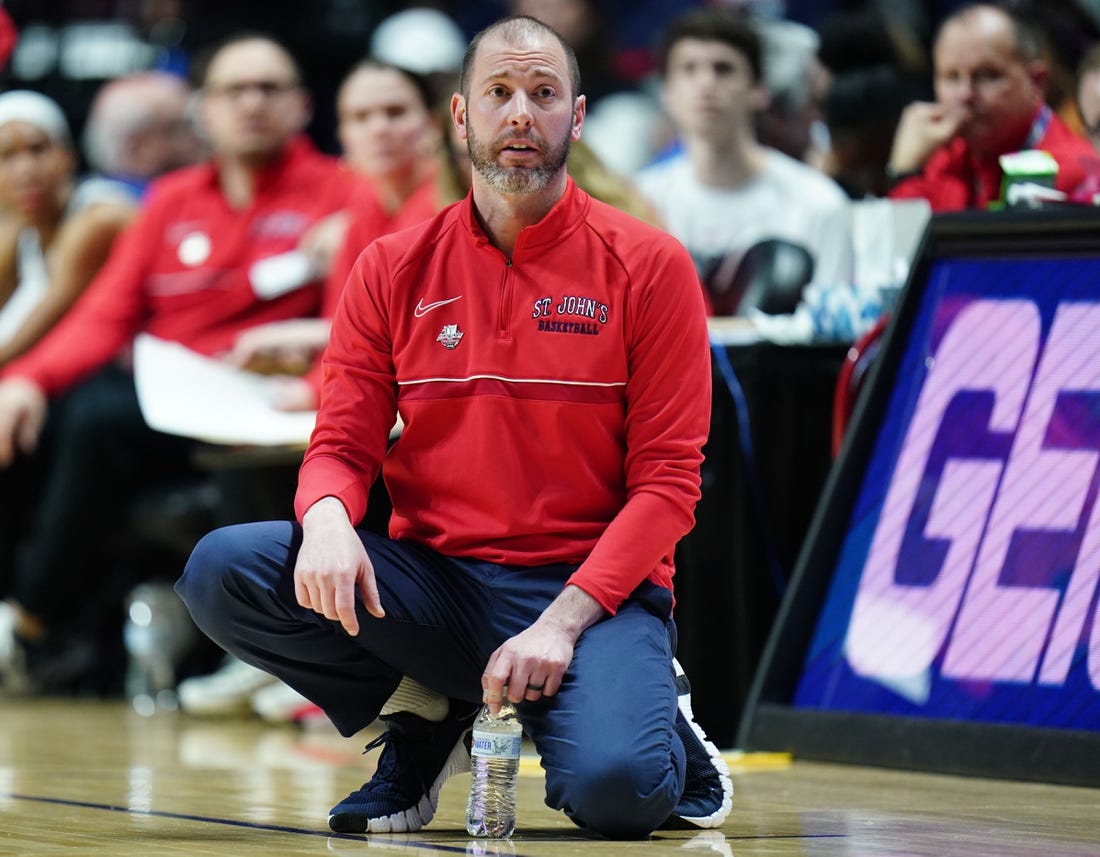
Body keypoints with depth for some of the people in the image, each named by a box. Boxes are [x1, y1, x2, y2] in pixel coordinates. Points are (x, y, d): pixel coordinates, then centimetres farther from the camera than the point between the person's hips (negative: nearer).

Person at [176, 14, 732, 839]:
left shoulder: (649, 265, -1)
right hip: (435, 579, 3)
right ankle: (426, 731, 2)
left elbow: (666, 478, -5)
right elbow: (343, 444, 7)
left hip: (593, 588, -3)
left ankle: (660, 727, 7)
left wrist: (562, 621, -17)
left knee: (613, 790, -34)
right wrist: (328, 519, -19)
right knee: (222, 569, -21)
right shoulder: (394, 268, 7)